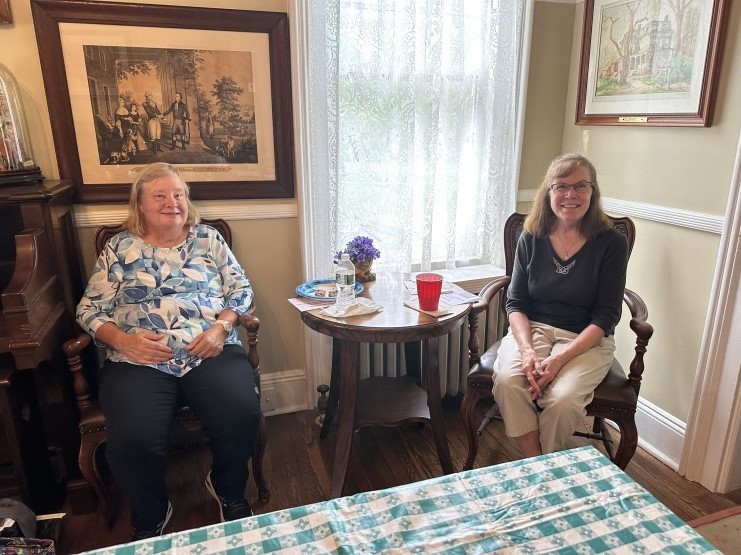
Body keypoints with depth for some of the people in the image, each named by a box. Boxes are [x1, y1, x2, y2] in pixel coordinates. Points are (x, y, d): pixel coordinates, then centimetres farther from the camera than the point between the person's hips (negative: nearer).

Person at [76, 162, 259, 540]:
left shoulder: (209, 239, 14)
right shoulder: (119, 247, 13)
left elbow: (241, 290, 10)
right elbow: (89, 310, 10)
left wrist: (221, 326, -8)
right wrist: (123, 340, -9)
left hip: (210, 352, 1)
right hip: (138, 361, 0)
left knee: (241, 416, -26)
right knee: (132, 440, -26)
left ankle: (229, 490, 10)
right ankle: (150, 518, 10)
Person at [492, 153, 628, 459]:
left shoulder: (611, 243, -7)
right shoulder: (531, 238, 0)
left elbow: (606, 316, -8)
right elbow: (515, 303, 1)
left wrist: (561, 358, -20)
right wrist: (527, 350, -17)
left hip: (586, 339, -1)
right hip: (532, 329, 2)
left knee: (563, 398, -29)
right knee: (506, 381, -28)